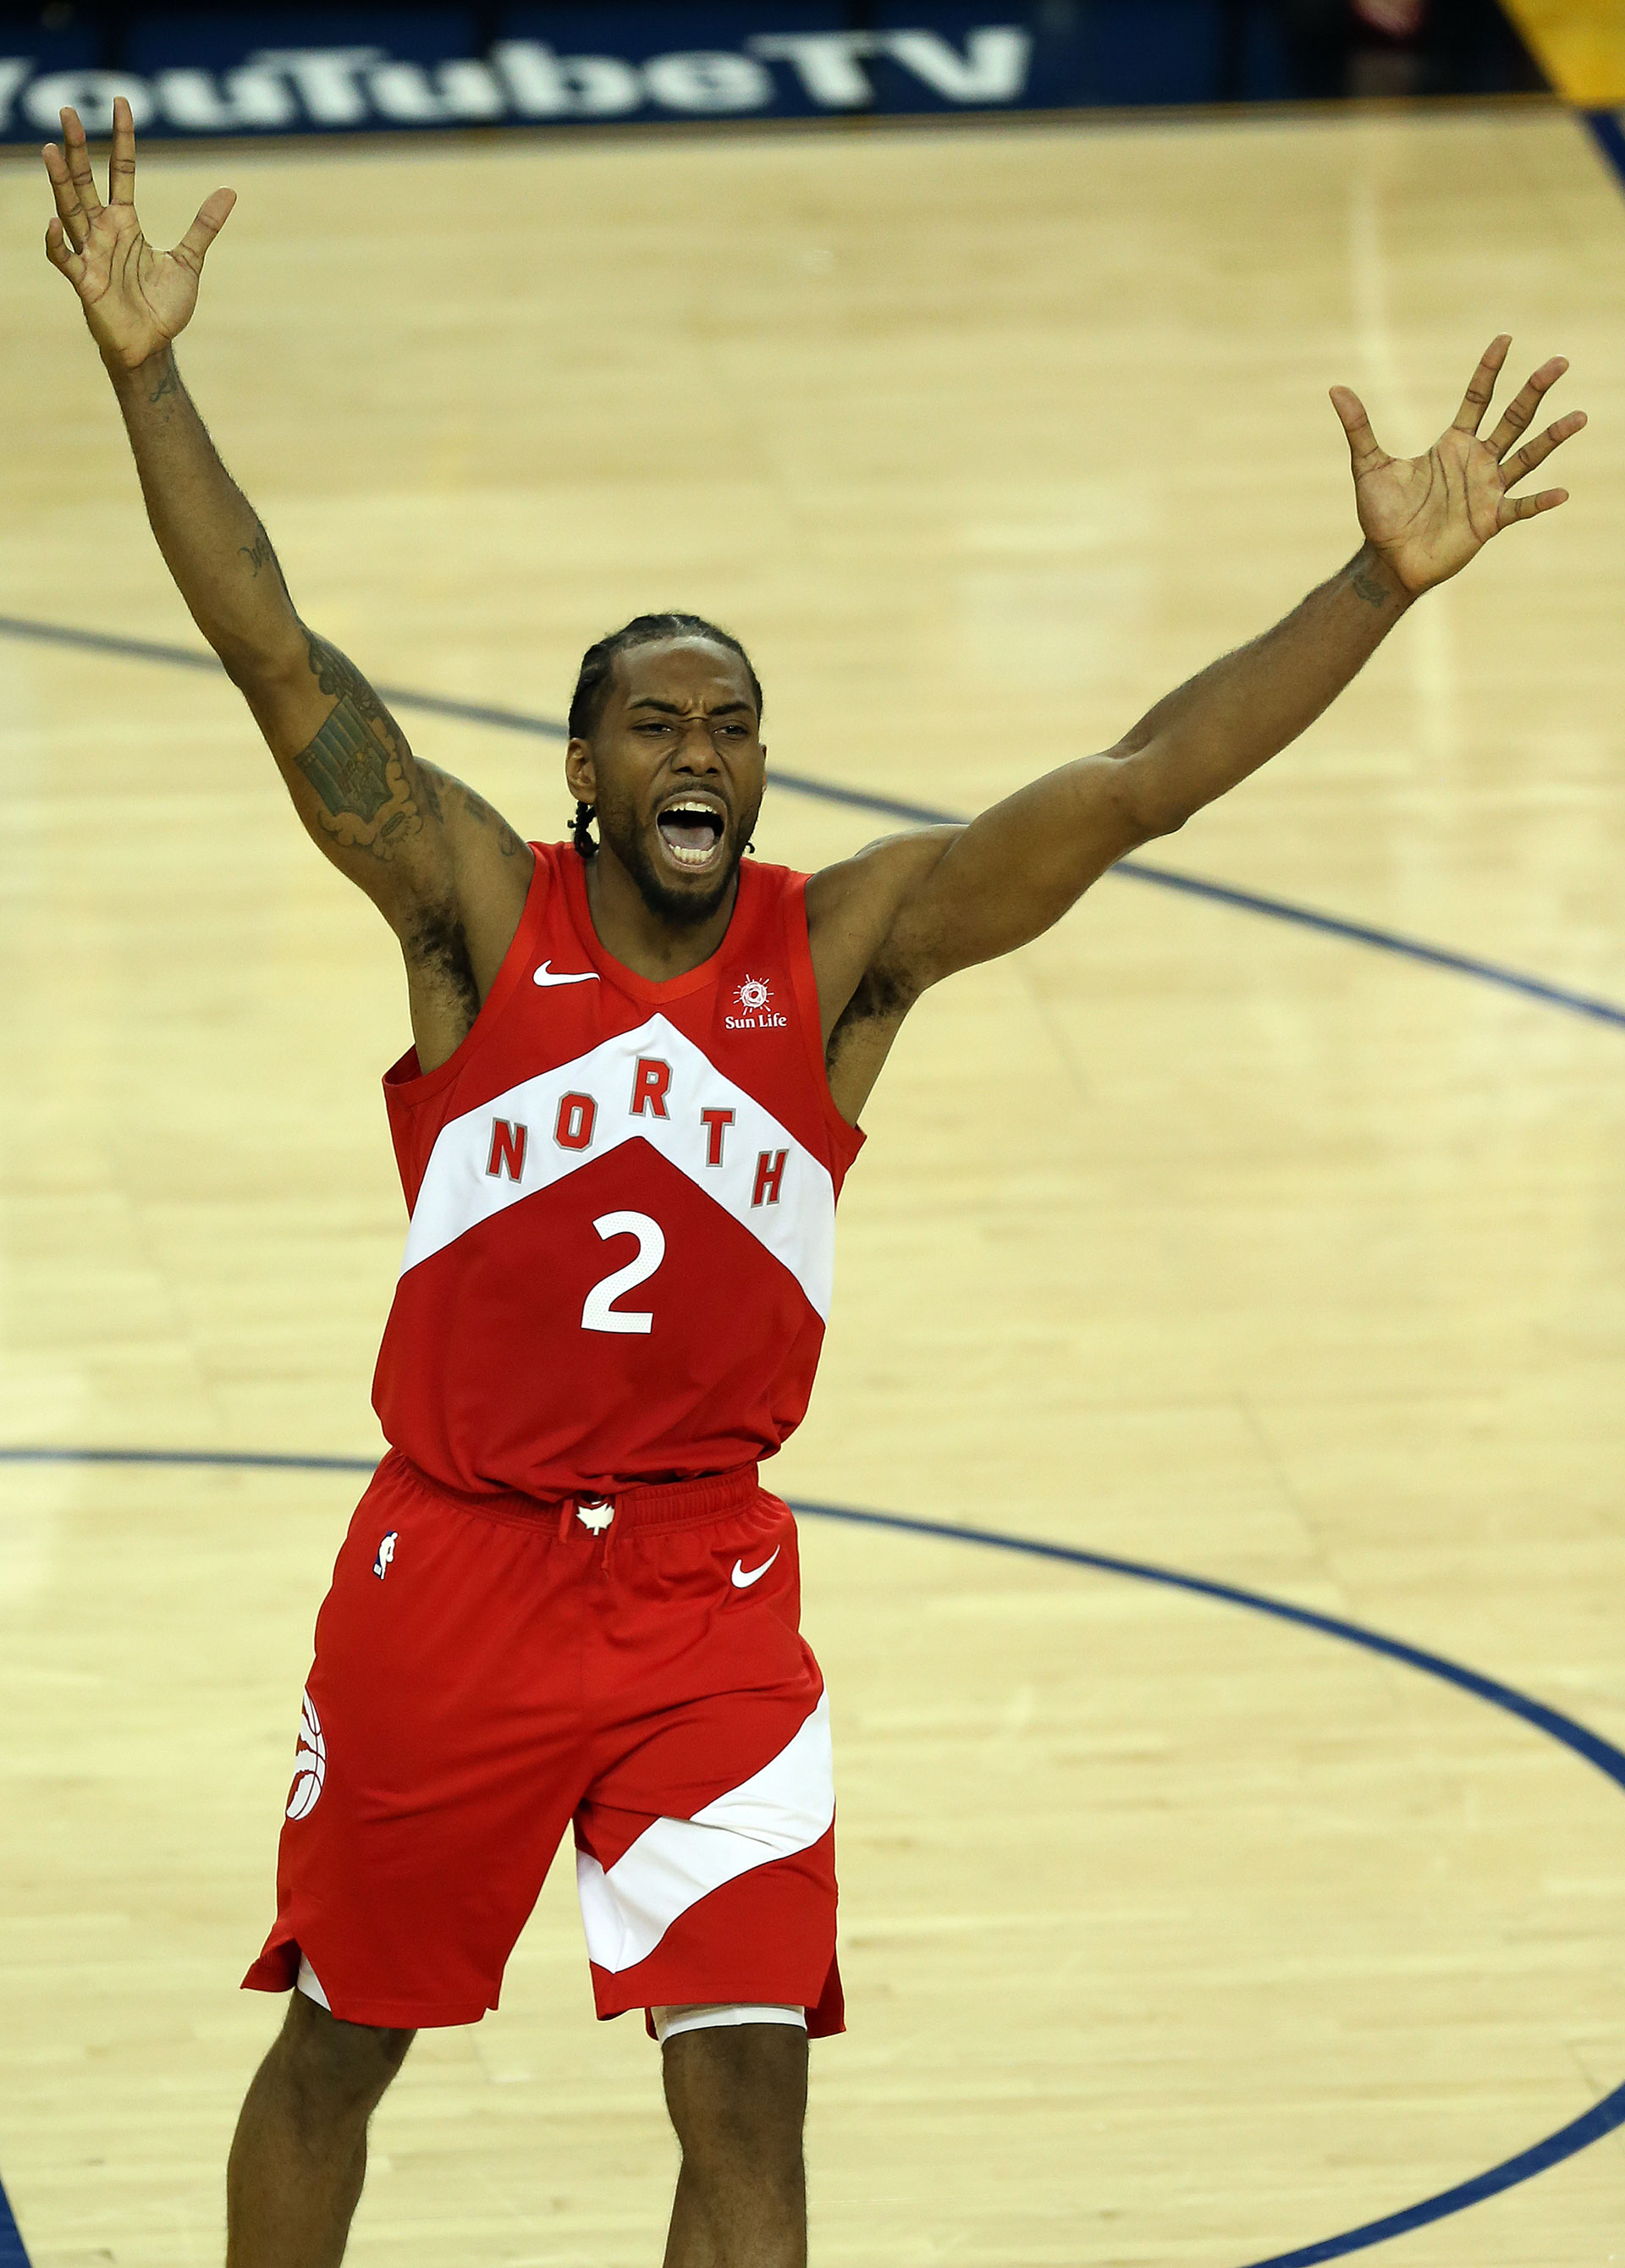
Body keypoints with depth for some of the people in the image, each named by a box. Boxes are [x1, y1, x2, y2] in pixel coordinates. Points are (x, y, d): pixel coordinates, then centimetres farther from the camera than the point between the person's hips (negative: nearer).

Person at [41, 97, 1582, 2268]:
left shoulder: (844, 946, -3)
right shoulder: (479, 913, -6)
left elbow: (1133, 784, -10)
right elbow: (283, 664, -15)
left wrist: (1381, 584, -19)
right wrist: (147, 374, -25)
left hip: (706, 1597, 0)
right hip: (449, 1574, 0)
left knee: (748, 2094, -7)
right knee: (335, 2046, 15)